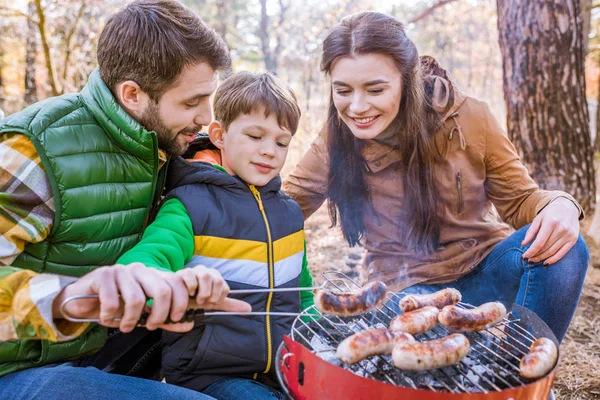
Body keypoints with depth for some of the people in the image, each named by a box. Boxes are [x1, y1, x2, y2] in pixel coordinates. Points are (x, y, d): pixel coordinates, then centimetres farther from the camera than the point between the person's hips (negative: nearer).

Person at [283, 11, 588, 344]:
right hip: (410, 288, -1)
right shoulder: (335, 144, -9)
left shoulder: (466, 117, -11)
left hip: (487, 267, 2)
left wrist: (559, 205, -26)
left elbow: (518, 198, -3)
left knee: (563, 248, -26)